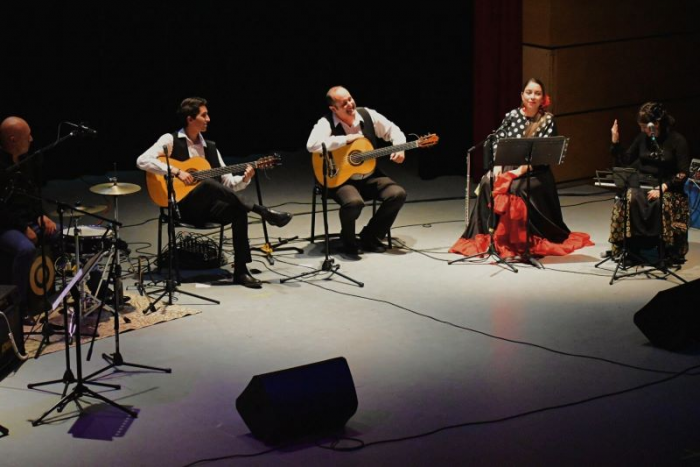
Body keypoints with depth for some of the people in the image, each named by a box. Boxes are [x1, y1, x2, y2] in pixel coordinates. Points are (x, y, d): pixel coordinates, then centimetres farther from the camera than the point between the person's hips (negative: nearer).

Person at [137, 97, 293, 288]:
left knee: (238, 210, -25)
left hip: (208, 208, 5)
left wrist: (244, 179, -9)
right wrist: (176, 171, -22)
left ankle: (241, 271, -22)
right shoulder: (171, 140, -2)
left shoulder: (210, 147, 15)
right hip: (183, 206, -5)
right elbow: (143, 160, -16)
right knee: (208, 183, -34)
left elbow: (227, 182, 13)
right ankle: (261, 211, -26)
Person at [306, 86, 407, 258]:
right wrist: (346, 139, -27)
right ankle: (349, 242, -4)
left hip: (369, 176, 5)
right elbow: (312, 145, -33)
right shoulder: (326, 123, -15)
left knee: (398, 194, -17)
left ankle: (370, 237, 3)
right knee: (354, 202, -36)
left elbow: (393, 130, 9)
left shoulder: (368, 115, -1)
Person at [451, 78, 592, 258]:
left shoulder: (547, 120, -3)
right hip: (508, 167, 4)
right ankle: (487, 236, -19)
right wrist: (497, 166, -10)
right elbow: (497, 141, 5)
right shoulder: (512, 115, 7)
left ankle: (515, 241, -24)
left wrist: (521, 170, -22)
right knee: (487, 183, -24)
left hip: (534, 172, -4)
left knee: (515, 188, -33)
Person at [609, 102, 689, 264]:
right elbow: (625, 162, 11)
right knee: (629, 200, -30)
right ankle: (634, 248, -21)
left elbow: (683, 174, -11)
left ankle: (668, 253, -20)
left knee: (661, 204, -37)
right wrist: (615, 142, -1)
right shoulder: (642, 138, 8)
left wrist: (664, 187, -24)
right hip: (642, 185, 4)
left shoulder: (677, 140, -6)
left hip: (668, 188, -4)